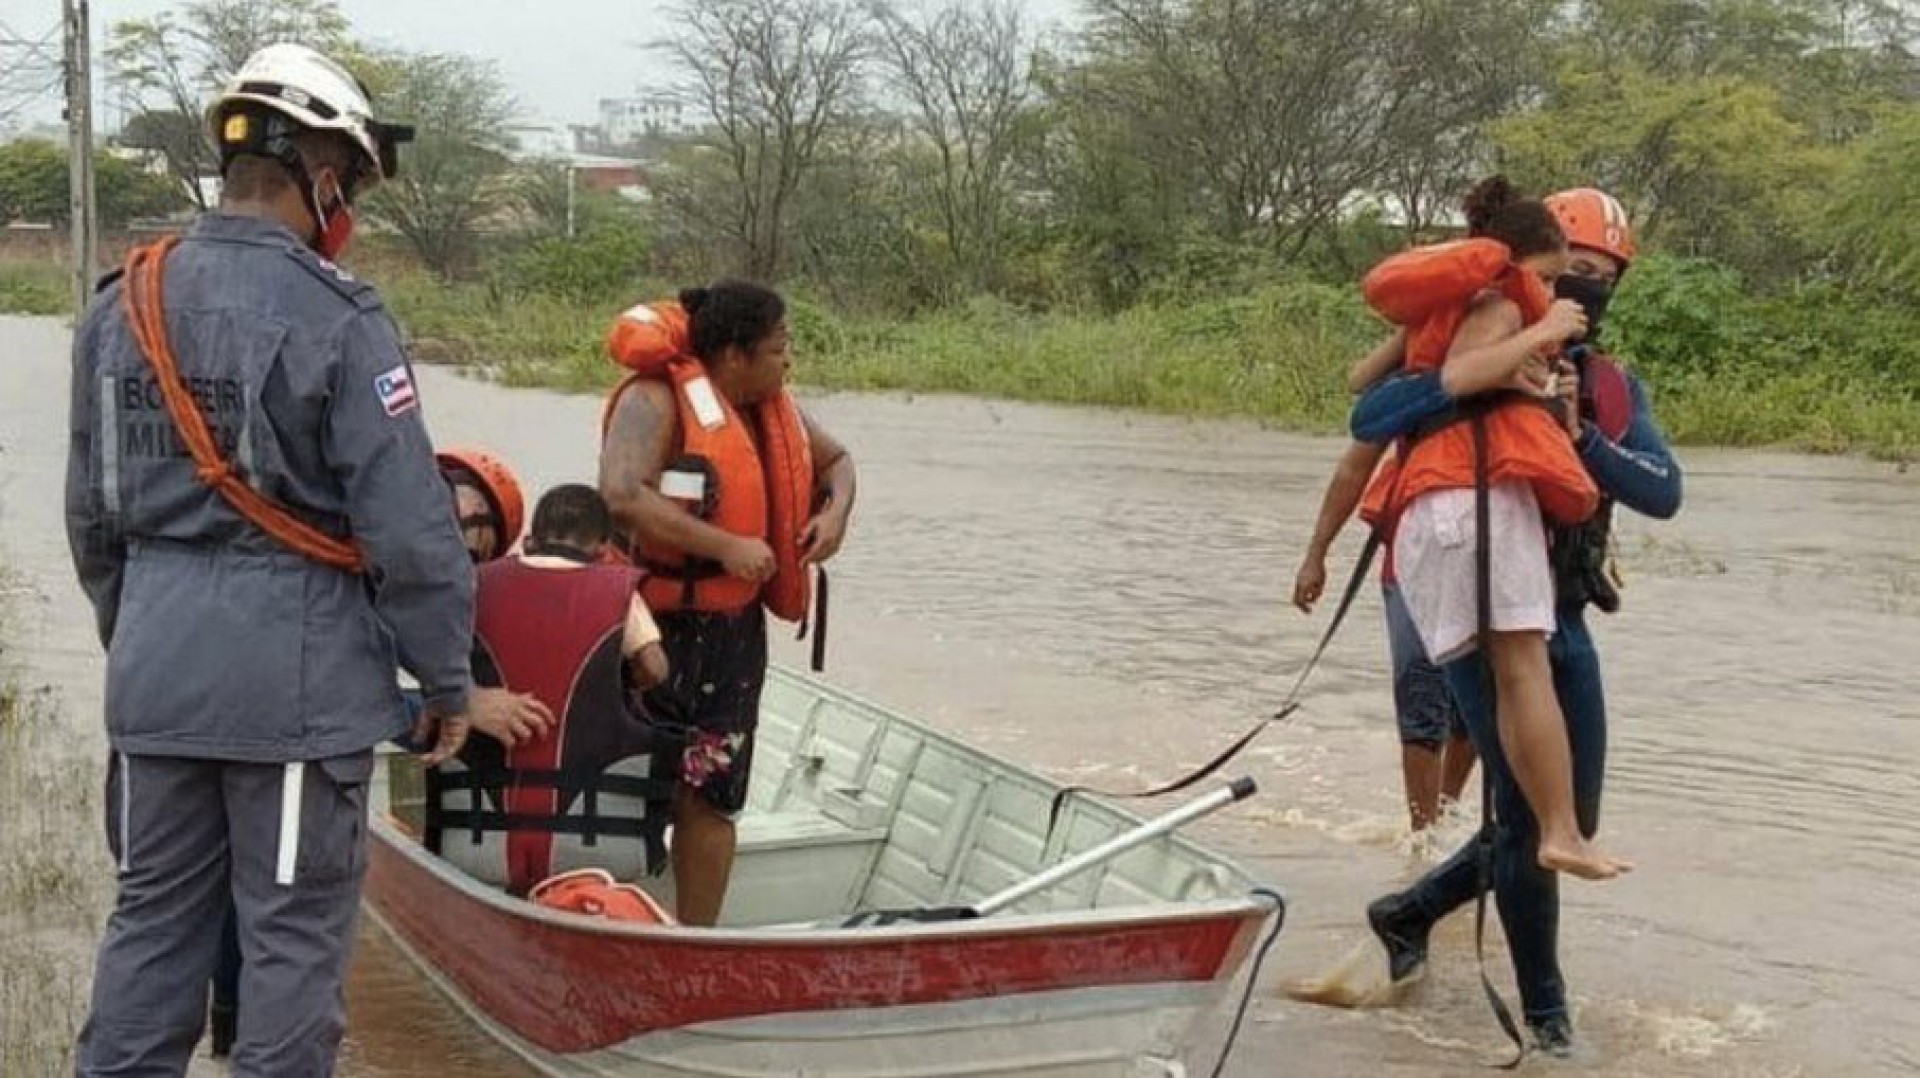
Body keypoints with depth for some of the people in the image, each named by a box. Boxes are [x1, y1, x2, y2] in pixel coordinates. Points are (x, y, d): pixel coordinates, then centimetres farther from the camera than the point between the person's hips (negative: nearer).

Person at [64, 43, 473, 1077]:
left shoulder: (121, 307, 6)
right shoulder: (333, 317, -14)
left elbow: (92, 514, 14)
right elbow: (408, 525, -14)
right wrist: (445, 675, -3)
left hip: (155, 669, 6)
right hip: (295, 671, -6)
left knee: (155, 911, 16)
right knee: (294, 930, 5)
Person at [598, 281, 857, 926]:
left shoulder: (770, 406, 10)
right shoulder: (654, 400, -15)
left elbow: (834, 459, 28)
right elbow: (622, 495, -31)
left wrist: (836, 511, 5)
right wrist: (726, 547, -30)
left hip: (733, 628, 7)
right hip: (657, 624, -7)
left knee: (709, 798, 10)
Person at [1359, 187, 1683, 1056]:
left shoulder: (1617, 390, 9)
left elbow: (1662, 494, -6)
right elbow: (1368, 420, -22)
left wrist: (1582, 435, -20)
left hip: (1565, 620, 6)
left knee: (1574, 820, 11)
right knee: (1528, 813, -4)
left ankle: (1410, 911, 28)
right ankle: (1544, 1008, 12)